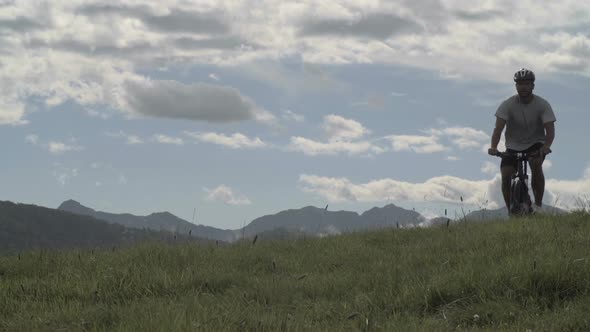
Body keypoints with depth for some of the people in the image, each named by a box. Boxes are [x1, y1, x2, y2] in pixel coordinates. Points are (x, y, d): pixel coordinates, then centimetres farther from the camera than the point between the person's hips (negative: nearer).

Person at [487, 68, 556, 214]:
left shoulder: (543, 105, -12)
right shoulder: (507, 105, -11)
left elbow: (550, 129, -21)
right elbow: (499, 127, -20)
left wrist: (546, 146, -42)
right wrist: (493, 147, -39)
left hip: (536, 145, -1)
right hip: (513, 147, 1)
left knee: (536, 164, -33)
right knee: (505, 175, -19)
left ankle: (538, 205, -18)